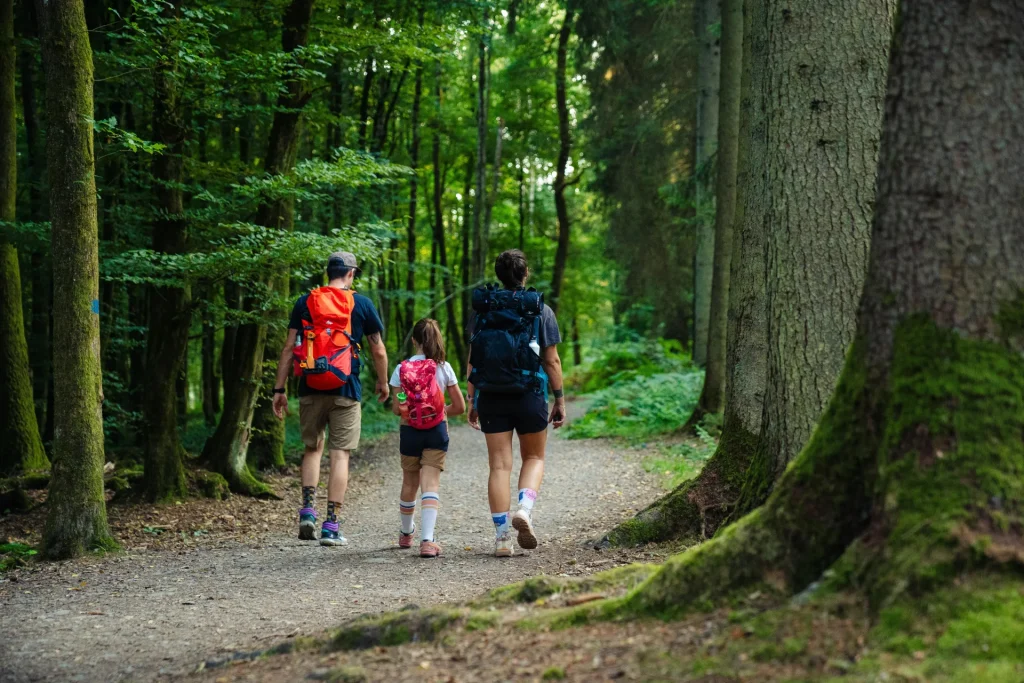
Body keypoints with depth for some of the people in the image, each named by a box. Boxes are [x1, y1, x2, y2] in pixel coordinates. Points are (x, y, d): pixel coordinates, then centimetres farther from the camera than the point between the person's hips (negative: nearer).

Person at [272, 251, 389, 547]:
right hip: (345, 390, -2)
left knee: (312, 448, 19)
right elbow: (378, 351, 6)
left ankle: (308, 509, 3)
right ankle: (332, 526, -2)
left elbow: (288, 348, 3)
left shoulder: (305, 302, 6)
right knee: (340, 455, 1)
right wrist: (383, 383, 21)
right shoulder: (361, 304, 2)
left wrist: (279, 389, 6)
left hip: (310, 389, 2)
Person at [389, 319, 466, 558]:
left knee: (409, 483, 19)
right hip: (436, 431, -1)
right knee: (431, 484, -6)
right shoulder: (443, 368, -4)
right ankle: (427, 540, -21)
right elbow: (459, 406, -1)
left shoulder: (402, 369, -4)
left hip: (409, 431, 1)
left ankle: (406, 533, 39)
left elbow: (396, 409, -6)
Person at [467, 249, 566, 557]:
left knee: (499, 465, 4)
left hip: (491, 396, 2)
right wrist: (559, 400, 5)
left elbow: (473, 359, 4)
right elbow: (552, 361, -3)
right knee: (533, 457, 16)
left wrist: (472, 400, 11)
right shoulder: (540, 311, -3)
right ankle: (524, 509, -10)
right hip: (529, 396, -2)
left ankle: (502, 537, 1)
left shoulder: (482, 310, 4)